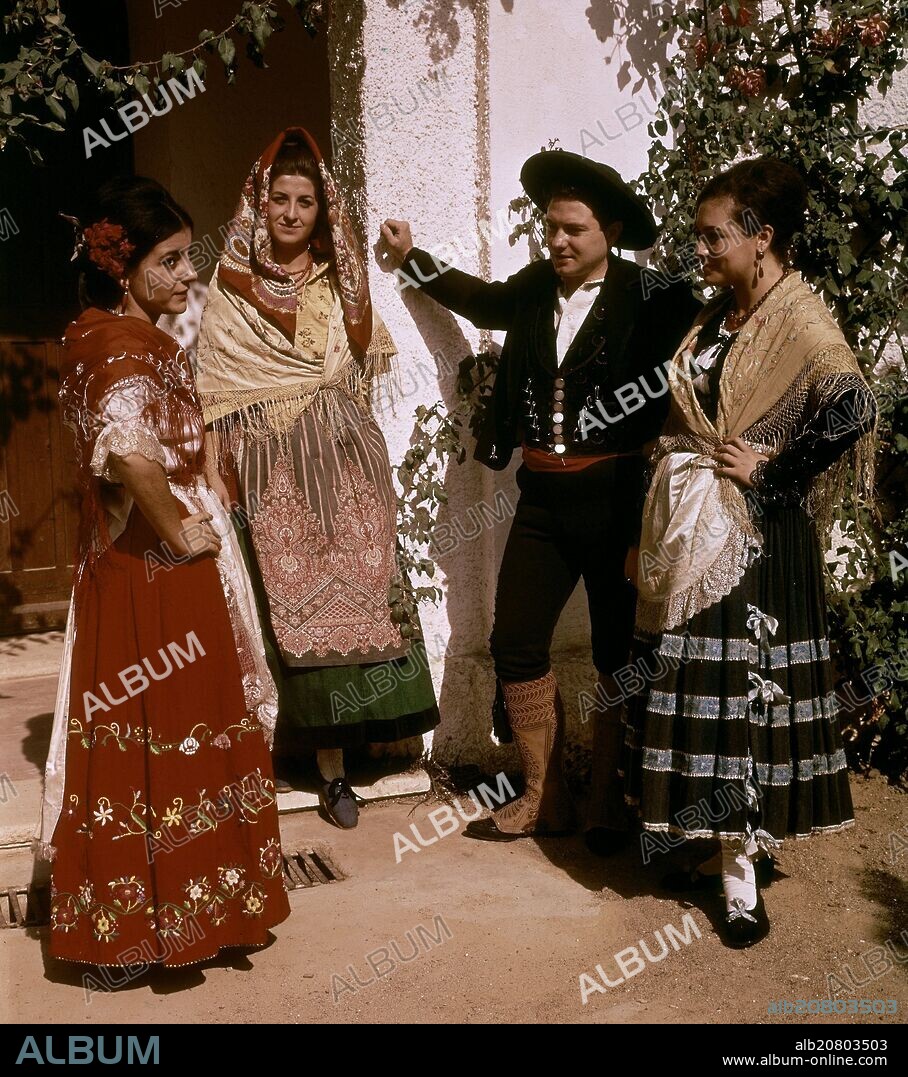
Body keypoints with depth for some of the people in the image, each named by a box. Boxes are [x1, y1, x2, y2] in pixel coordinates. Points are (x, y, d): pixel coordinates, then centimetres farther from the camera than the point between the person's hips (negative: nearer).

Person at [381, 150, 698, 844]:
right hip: (543, 499, 6)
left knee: (620, 653, 8)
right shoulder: (533, 289, 8)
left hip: (618, 497, -5)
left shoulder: (650, 297, -10)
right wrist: (411, 257, 35)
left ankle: (608, 800, 24)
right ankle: (544, 798, 22)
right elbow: (481, 300, 29)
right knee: (516, 644, 7)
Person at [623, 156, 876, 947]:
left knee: (743, 688, -1)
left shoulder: (797, 319, -14)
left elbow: (852, 407, -29)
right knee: (698, 687, 12)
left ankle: (742, 879, 11)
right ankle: (729, 850, 28)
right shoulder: (717, 315, 11)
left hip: (753, 540, -8)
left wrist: (769, 473, -19)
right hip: (692, 533, 8)